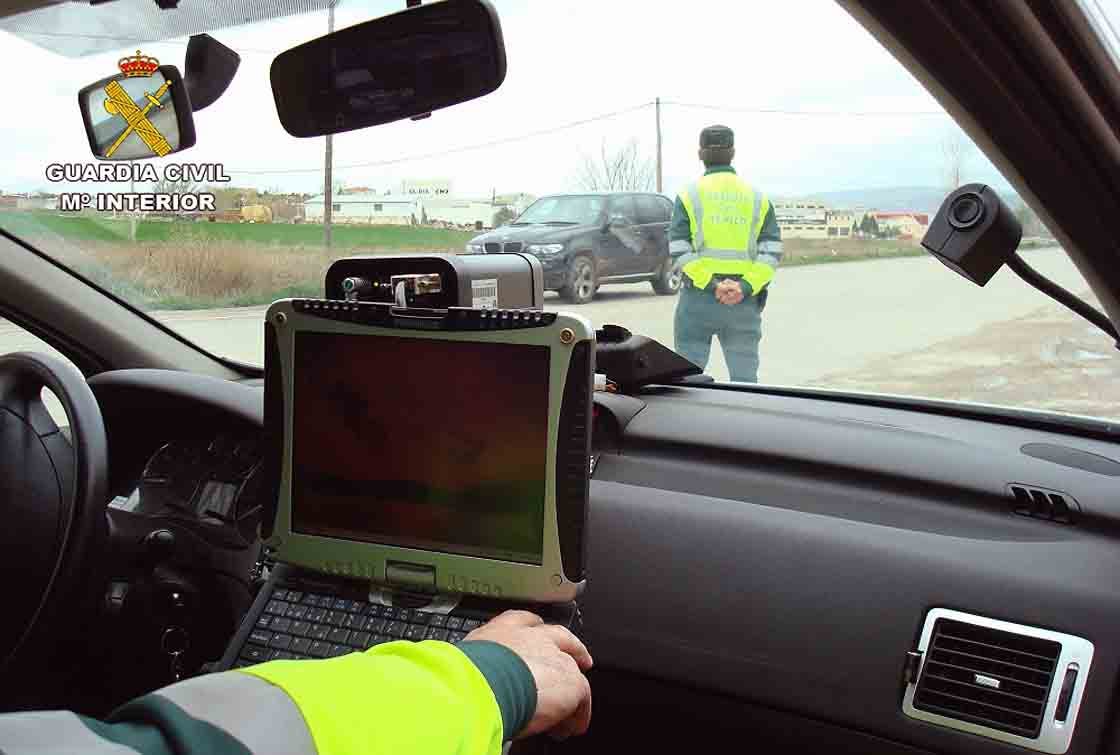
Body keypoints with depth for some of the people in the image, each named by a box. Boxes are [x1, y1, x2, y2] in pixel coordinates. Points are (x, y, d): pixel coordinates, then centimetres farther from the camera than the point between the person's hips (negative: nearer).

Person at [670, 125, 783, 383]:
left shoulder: (689, 195, 2)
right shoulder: (758, 197, 8)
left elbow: (679, 251, -9)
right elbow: (772, 252, -2)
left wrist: (711, 285, -13)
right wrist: (746, 287, -11)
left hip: (698, 297, -2)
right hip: (745, 302, 2)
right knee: (745, 378, 6)